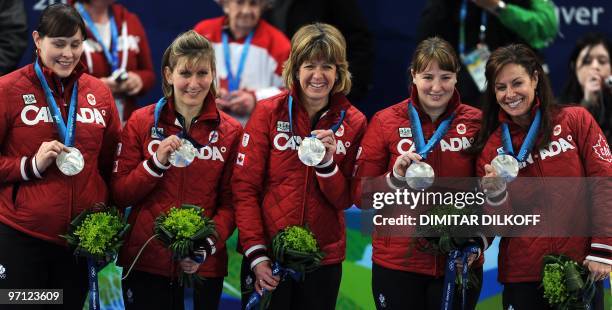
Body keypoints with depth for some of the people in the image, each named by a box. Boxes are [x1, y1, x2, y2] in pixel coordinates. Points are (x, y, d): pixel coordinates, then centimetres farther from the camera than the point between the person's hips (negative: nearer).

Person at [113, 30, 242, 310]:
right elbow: (120, 195, 2)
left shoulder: (230, 132, 4)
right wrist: (157, 163, -14)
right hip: (146, 263, 0)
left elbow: (229, 203, 3)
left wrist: (209, 246, -14)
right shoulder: (141, 122, 2)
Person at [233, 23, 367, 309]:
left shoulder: (352, 122, 1)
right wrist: (255, 253, -13)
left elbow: (344, 200, 1)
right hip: (266, 259, -2)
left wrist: (327, 163, -18)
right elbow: (245, 186, -6)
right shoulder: (268, 113, -4)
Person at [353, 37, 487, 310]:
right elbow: (361, 196, 0)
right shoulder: (386, 121, 0)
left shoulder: (476, 123, 2)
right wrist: (395, 178, -17)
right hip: (397, 264, 0)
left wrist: (480, 241, -6)